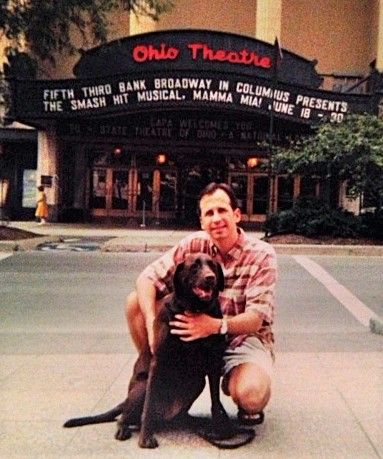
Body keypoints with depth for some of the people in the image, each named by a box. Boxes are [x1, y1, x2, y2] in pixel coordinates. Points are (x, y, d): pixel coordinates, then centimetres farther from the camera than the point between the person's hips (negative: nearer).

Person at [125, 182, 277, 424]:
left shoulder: (261, 254, -15)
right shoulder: (195, 244, -7)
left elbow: (255, 318, -22)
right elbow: (147, 278, -11)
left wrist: (217, 326, -41)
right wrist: (152, 324, -27)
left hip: (245, 338, -3)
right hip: (197, 333, 3)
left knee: (251, 395, -35)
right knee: (136, 302, -12)